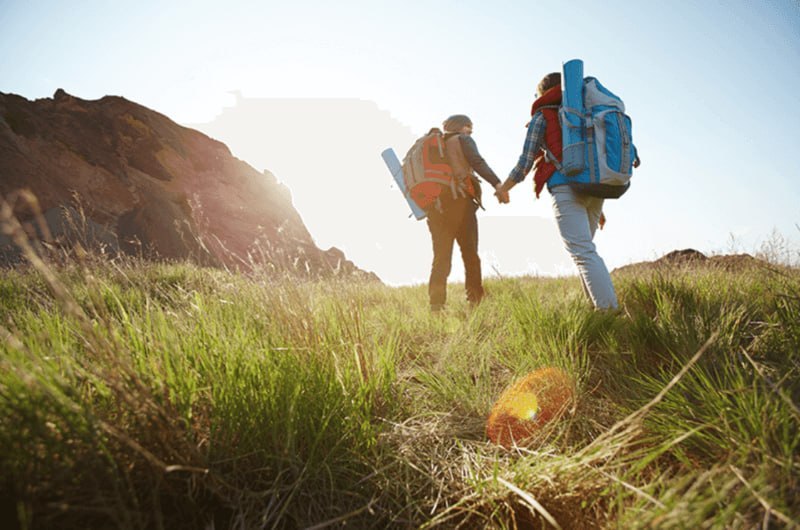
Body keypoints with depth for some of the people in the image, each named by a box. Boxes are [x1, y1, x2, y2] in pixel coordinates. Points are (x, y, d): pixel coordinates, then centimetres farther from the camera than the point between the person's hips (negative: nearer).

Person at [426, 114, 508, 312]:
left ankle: (436, 306, -5)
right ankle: (475, 302, -5)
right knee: (470, 254, -1)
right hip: (459, 201, -5)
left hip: (435, 205, 5)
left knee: (441, 258, 4)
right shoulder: (462, 140, 9)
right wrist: (497, 184, -18)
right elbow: (477, 162, -9)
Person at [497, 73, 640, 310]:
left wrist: (503, 189, 17)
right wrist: (597, 207, 28)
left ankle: (609, 311, -21)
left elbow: (525, 162, 2)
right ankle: (598, 304, 14)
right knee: (583, 248, 18)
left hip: (566, 187, -7)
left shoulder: (542, 116, 8)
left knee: (583, 253, -12)